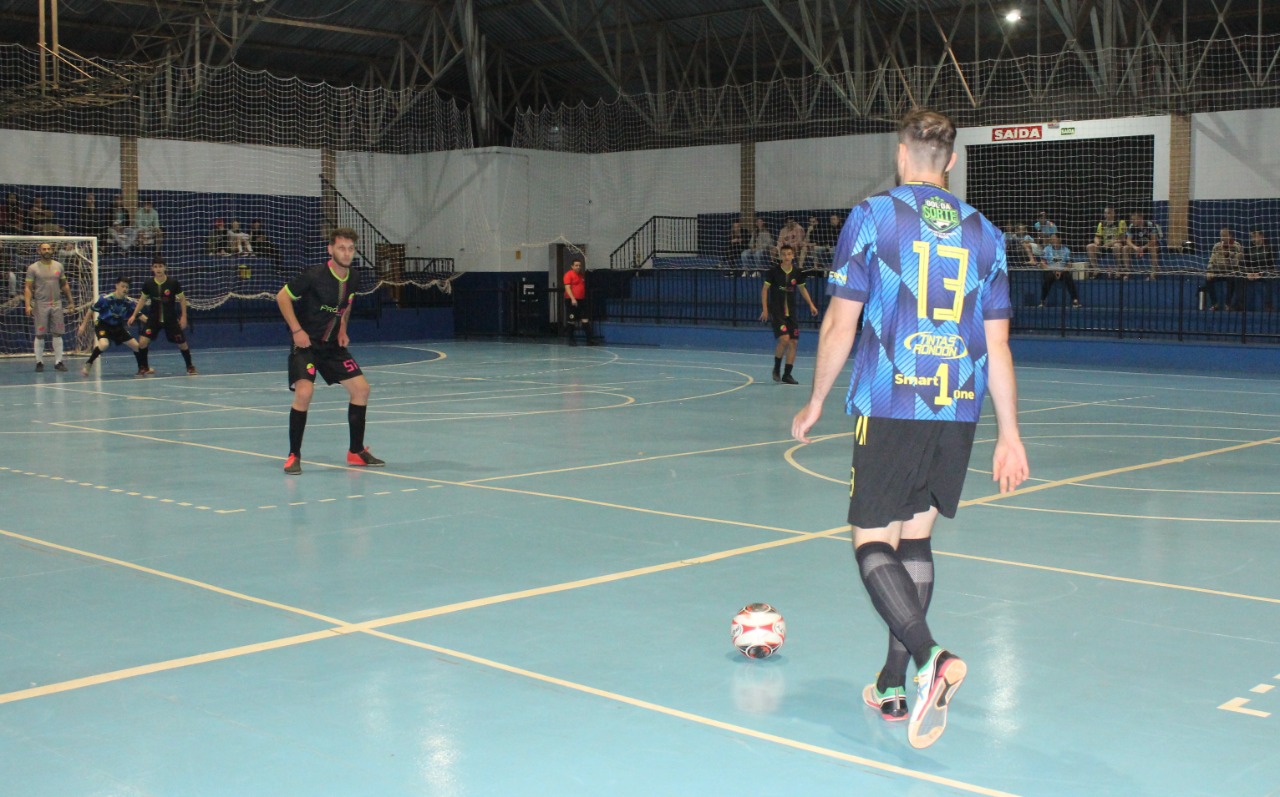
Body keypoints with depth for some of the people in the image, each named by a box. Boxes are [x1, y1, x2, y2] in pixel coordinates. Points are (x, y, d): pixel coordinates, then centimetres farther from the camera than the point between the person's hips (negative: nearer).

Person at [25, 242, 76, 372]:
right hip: (41, 304, -3)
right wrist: (28, 304, -14)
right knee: (40, 335, 0)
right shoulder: (33, 268, -1)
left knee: (58, 334, 1)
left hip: (56, 304, 3)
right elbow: (28, 288, -3)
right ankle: (39, 362, 7)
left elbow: (64, 285, 16)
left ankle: (58, 362, 6)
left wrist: (71, 301, 14)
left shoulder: (58, 266, 10)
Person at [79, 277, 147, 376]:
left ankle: (142, 369, 18)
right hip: (103, 325, -5)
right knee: (104, 344, -32)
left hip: (118, 327, 5)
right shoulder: (105, 299, -22)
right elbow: (91, 310, -9)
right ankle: (87, 365, -12)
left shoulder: (129, 302, -13)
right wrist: (84, 325, -3)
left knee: (136, 345, -2)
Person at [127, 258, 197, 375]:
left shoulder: (173, 283, -14)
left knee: (182, 343, 2)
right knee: (142, 341, -13)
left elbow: (182, 299, -2)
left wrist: (183, 316, -5)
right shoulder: (148, 284, -9)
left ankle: (190, 366, 25)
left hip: (171, 319, -1)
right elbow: (142, 299, 8)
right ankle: (144, 367, 8)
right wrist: (134, 315, 4)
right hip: (153, 318, 1)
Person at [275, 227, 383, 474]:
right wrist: (297, 330, -16)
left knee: (361, 388, 1)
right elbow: (282, 296, -11)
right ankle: (294, 456, -9)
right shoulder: (314, 275, -19)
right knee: (304, 392, -24)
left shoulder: (353, 278, 0)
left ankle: (356, 452, 14)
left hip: (333, 344, 7)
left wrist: (342, 329, 8)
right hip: (306, 343, -7)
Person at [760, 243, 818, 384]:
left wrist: (811, 304, 7)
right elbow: (765, 289, -2)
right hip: (776, 311, -4)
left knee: (794, 342, 0)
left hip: (790, 312, 5)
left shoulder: (796, 272, 2)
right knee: (784, 339, -19)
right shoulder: (774, 271, -8)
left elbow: (802, 288, 17)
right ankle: (776, 368, 4)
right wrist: (765, 309, -8)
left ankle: (787, 375, 11)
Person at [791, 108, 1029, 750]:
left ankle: (929, 658, -24)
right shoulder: (984, 233, 9)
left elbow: (840, 324, -3)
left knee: (873, 541, -1)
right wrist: (1009, 435, 13)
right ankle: (893, 686, 19)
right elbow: (997, 345, 8)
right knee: (916, 537, 14)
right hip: (958, 410, 5)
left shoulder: (872, 217, -2)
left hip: (888, 407, -4)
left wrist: (815, 405, 8)